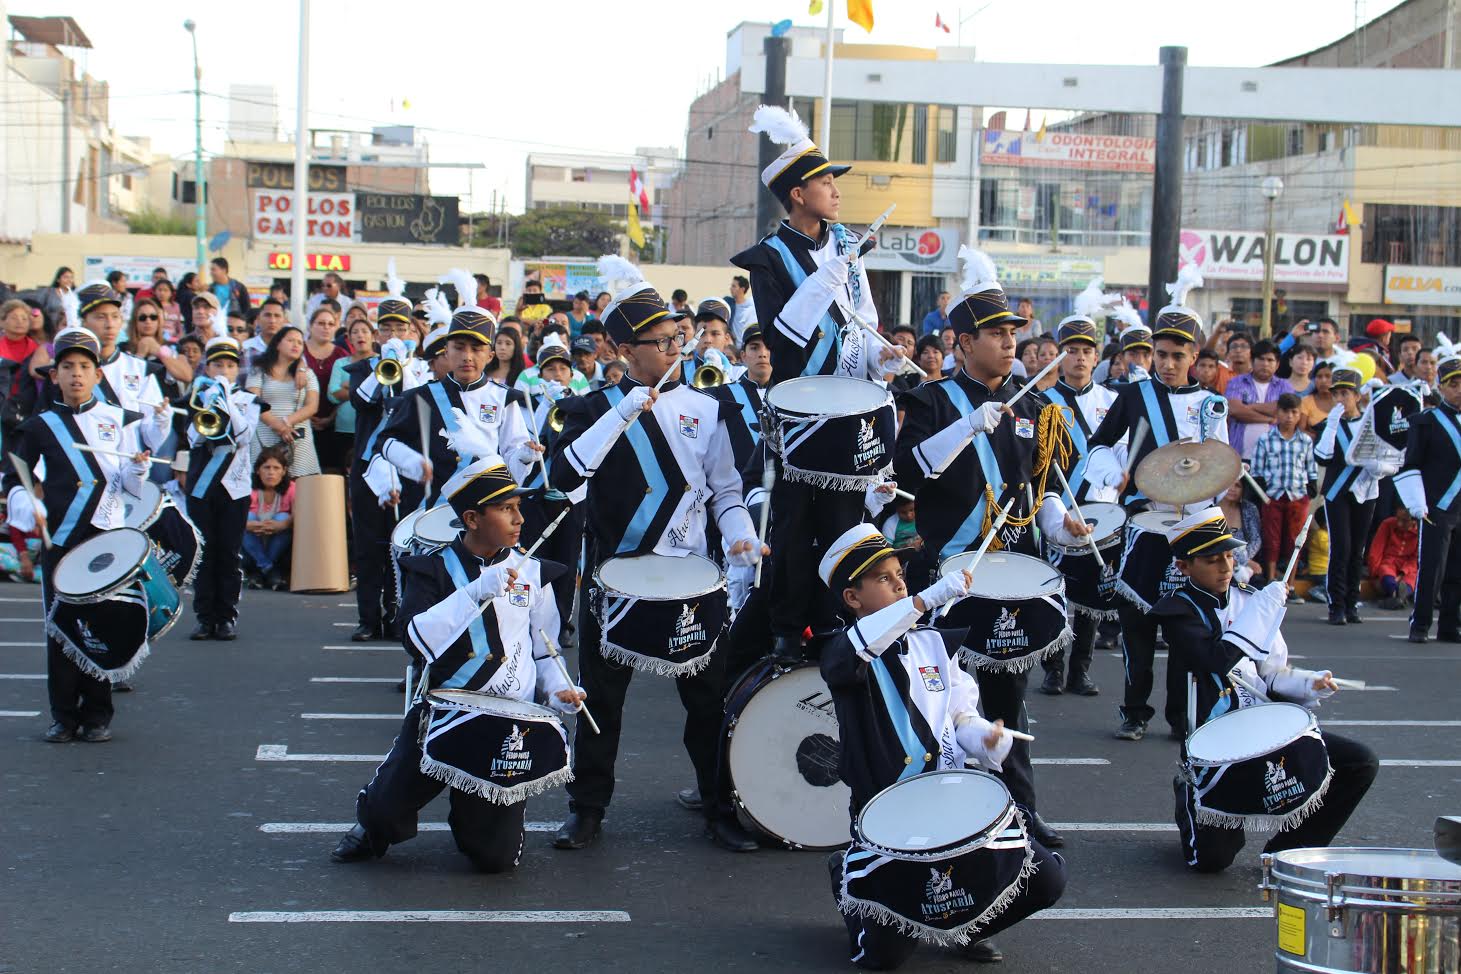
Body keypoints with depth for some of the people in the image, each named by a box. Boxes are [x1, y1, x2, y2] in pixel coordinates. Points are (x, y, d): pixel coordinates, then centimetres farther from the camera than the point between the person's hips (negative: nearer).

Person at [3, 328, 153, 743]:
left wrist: (138, 467, -14)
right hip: (59, 539, 0)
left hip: (107, 537, 0)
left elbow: (131, 485, 8)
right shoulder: (40, 426, 6)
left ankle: (97, 714, 10)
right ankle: (64, 716, 8)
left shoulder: (117, 420, 8)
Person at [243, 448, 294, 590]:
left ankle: (258, 572, -19)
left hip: (280, 550, 0)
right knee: (249, 516, -26)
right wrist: (255, 525, -47)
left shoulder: (290, 489, -8)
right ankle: (269, 570, -26)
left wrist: (283, 525, -48)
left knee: (283, 518, -27)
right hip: (252, 551, 0)